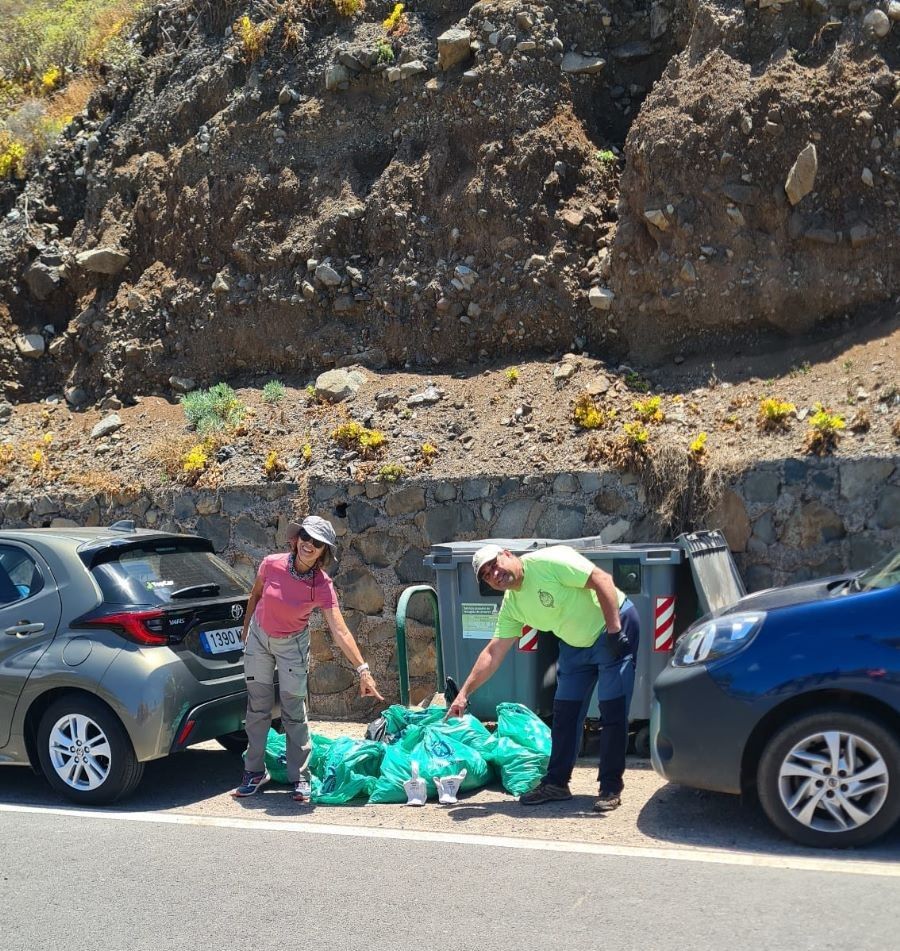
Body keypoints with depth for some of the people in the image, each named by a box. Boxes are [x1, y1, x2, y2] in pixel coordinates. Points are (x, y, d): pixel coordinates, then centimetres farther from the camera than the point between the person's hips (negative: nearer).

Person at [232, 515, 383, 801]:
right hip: (259, 638, 2)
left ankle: (299, 778, 10)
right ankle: (255, 772, 21)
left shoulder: (322, 586, -24)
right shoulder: (272, 565, -20)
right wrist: (246, 628, 12)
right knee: (258, 707, 9)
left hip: (292, 644, -2)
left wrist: (363, 670, -35)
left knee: (294, 711, -2)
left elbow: (340, 631, -29)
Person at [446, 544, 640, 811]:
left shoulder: (547, 561, -23)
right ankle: (556, 783, 18)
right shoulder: (512, 605, -1)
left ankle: (611, 788, 3)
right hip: (576, 645, 8)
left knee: (613, 712, -6)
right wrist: (464, 694, -3)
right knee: (564, 712, 7)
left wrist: (614, 630, -27)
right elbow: (493, 653, 1)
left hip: (616, 627, -8)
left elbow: (602, 579, -25)